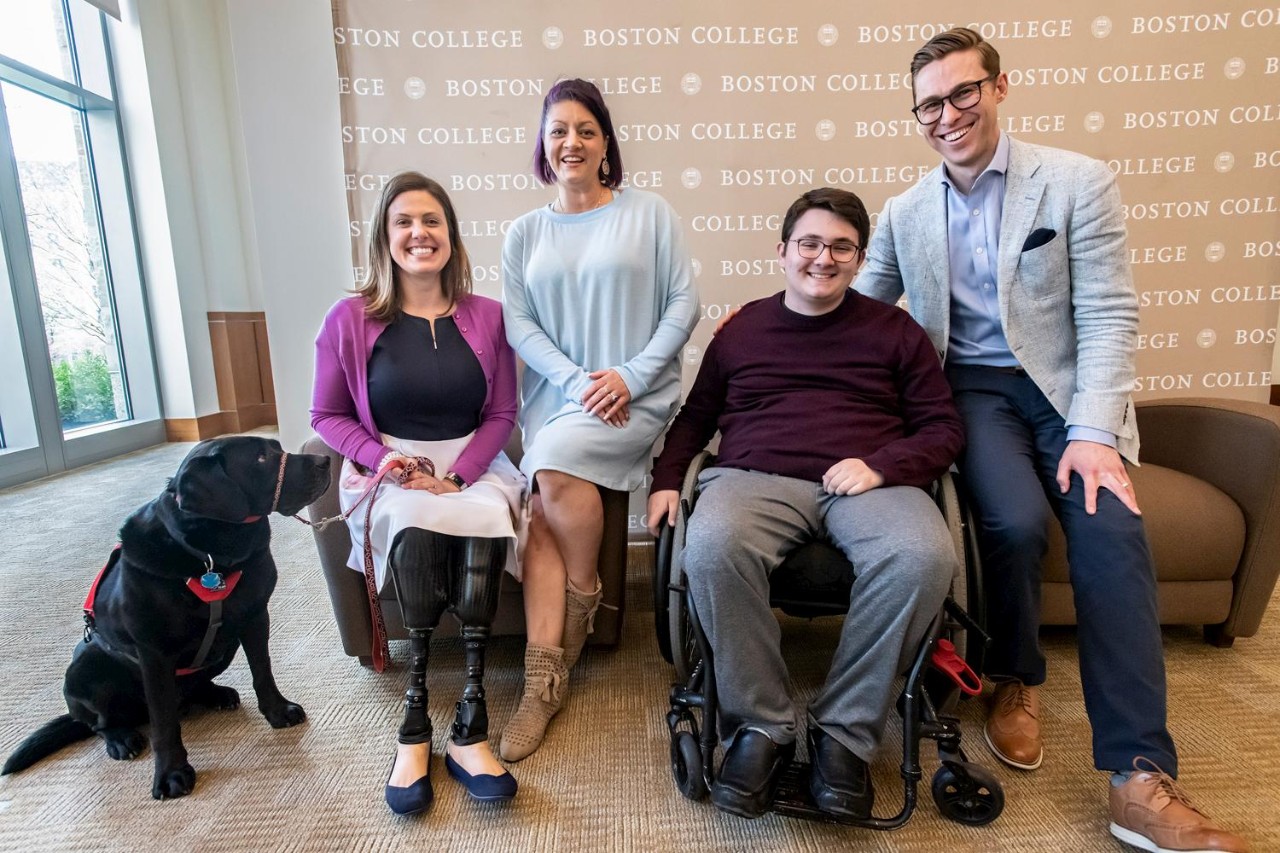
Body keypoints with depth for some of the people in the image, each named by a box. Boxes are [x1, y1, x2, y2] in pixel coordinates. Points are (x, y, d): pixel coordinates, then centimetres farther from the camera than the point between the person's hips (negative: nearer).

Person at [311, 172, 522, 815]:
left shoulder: (486, 316, 6)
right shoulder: (350, 318, 3)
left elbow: (502, 413, 4)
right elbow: (327, 415, 8)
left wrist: (457, 475, -12)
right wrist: (381, 457, -12)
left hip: (472, 465, 1)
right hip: (388, 471, 0)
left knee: (485, 521, -32)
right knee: (415, 528, -33)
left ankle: (469, 727, -25)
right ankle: (416, 724, -20)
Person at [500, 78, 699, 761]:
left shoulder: (649, 213, 7)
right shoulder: (525, 233, 15)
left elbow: (684, 302, 0)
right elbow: (519, 325, 6)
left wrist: (629, 376, -11)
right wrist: (576, 381, -11)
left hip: (635, 395, -3)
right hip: (554, 395, 3)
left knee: (555, 466, -29)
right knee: (540, 520, -16)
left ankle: (584, 597, -1)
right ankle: (543, 682, -8)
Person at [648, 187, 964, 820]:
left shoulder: (894, 330, 17)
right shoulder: (741, 329, 19)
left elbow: (944, 429, 13)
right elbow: (695, 416, 24)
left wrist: (883, 465, -7)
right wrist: (665, 479, 7)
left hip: (869, 482, 1)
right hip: (755, 478, 0)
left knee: (923, 557, -33)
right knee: (712, 548, -34)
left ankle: (845, 731, -12)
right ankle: (761, 726, -13)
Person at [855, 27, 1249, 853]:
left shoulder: (1079, 181, 1)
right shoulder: (906, 212, 10)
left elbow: (1110, 316, -6)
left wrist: (1092, 431, -18)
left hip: (1065, 386, 0)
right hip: (972, 390, 1)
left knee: (1112, 527, -25)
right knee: (1017, 519, -27)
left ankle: (1140, 778, -15)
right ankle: (1018, 678, 3)